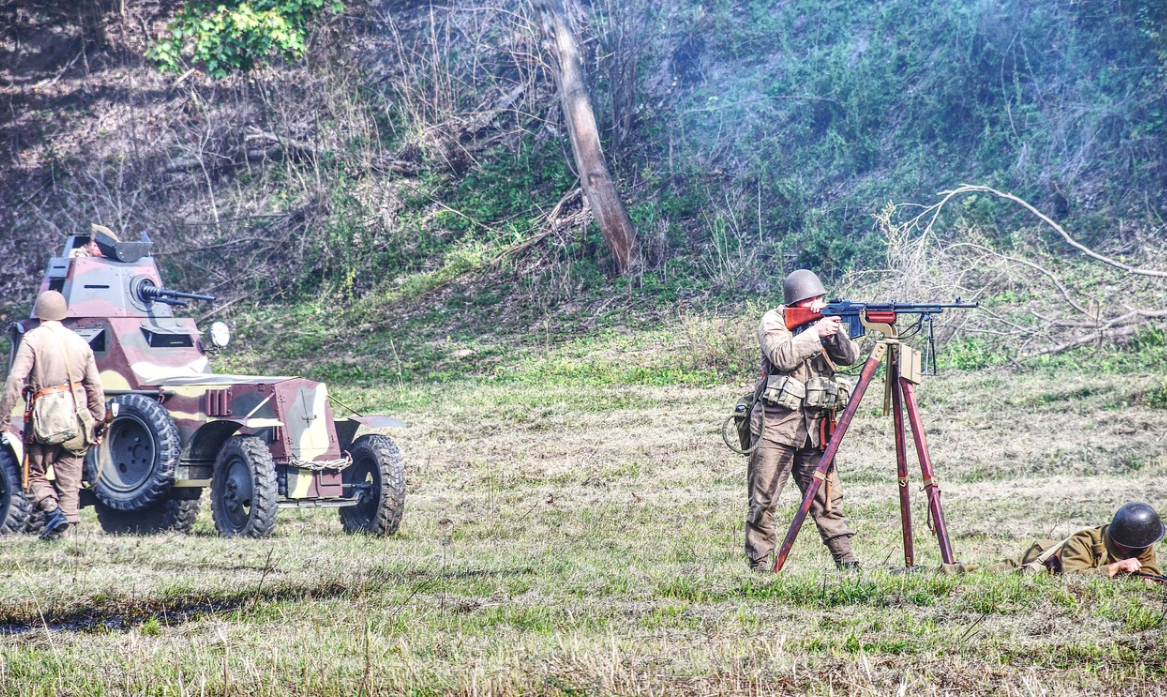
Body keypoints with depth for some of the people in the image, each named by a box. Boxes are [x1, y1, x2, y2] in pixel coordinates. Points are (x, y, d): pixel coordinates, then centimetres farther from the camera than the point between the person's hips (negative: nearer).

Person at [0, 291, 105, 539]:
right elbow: (95, 387, 13)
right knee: (70, 477, 10)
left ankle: (52, 510, -14)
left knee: (35, 473, 7)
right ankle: (68, 520, 7)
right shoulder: (79, 342, 10)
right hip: (75, 420, 4)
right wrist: (98, 421, 20)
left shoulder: (33, 339, -5)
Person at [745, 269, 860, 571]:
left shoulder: (825, 320, 11)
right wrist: (815, 333, -19)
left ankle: (845, 559, 5)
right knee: (764, 499, -1)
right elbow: (782, 356, -19)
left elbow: (850, 357, 1)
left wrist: (836, 334, -16)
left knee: (827, 496, 3)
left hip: (815, 426, 4)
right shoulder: (773, 321, -2)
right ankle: (758, 563, 5)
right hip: (775, 424, -4)